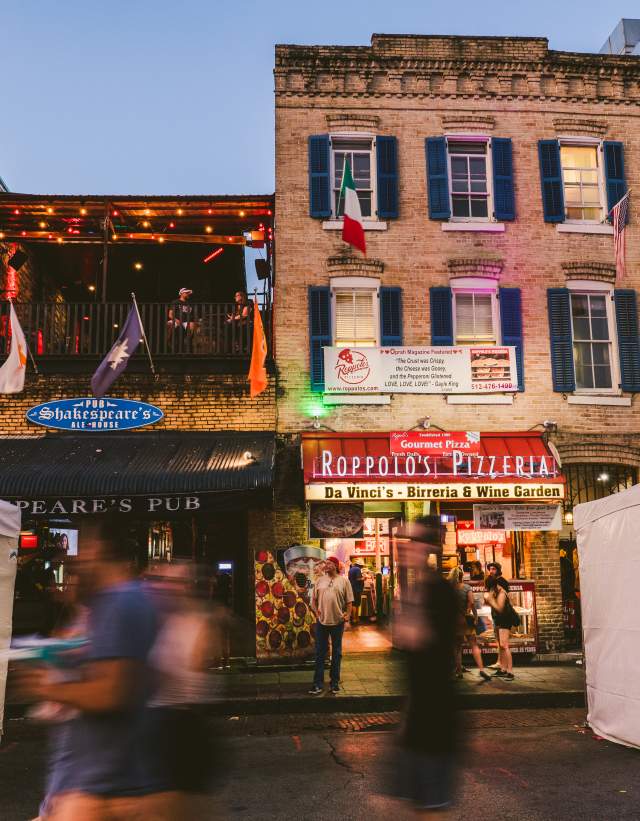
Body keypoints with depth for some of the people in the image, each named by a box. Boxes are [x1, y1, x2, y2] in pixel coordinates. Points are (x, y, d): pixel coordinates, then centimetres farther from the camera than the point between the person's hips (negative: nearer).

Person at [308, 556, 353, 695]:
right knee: (320, 653, 2)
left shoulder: (344, 581, 1)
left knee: (336, 653, 11)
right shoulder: (320, 580, 8)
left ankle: (335, 682, 22)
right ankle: (318, 684, 6)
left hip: (338, 621, -1)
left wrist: (348, 614, -14)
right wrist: (315, 610, -6)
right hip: (322, 621, 2)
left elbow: (349, 601, 0)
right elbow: (314, 599, 11)